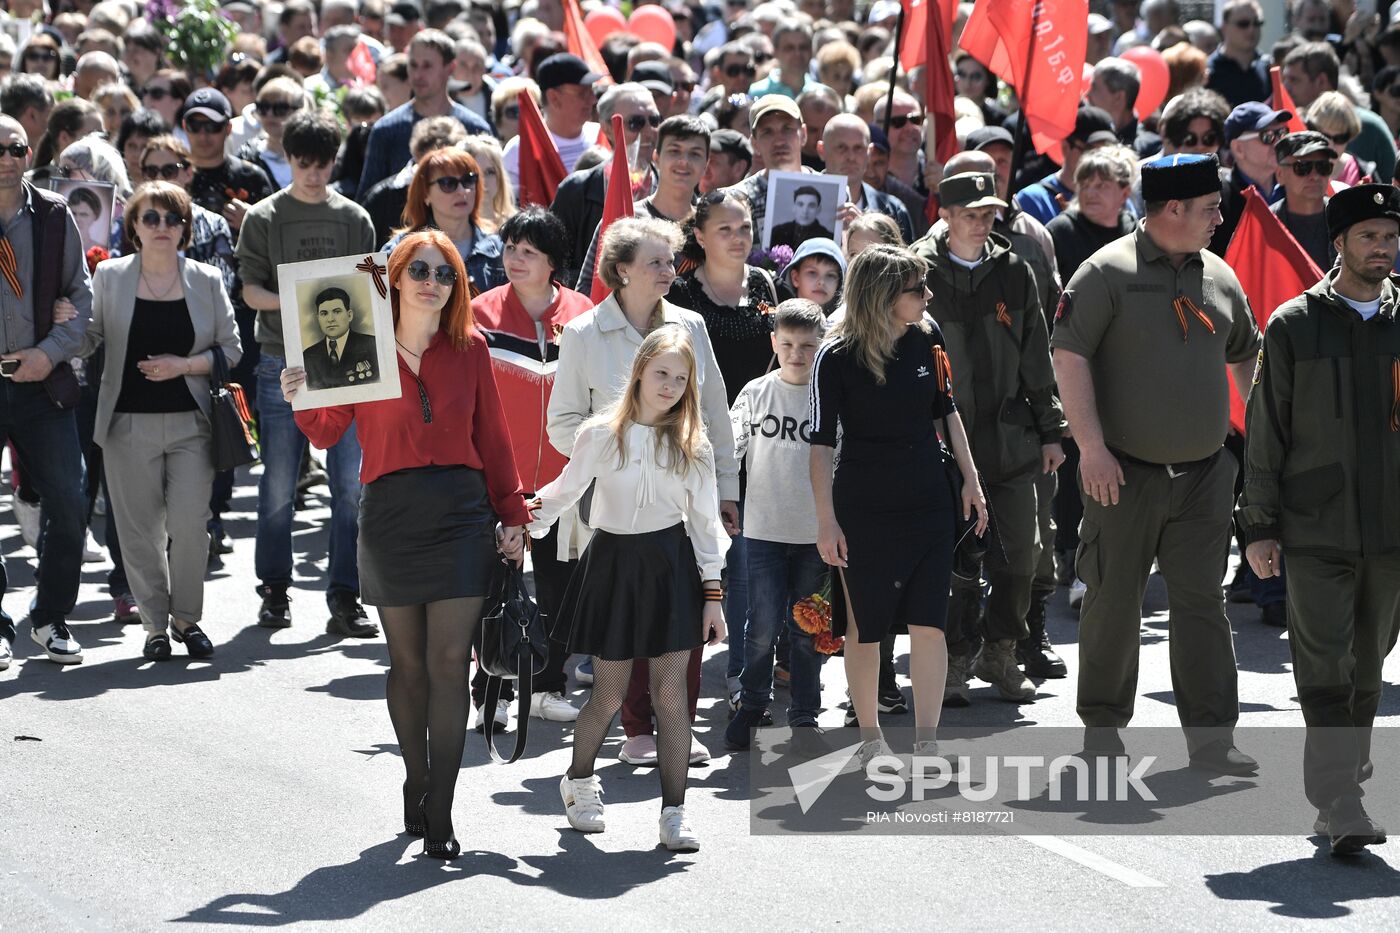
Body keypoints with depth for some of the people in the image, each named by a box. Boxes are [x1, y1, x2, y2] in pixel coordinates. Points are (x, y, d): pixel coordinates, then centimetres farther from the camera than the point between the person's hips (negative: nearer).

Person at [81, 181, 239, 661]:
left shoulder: (207, 280, 5)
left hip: (190, 422, 0)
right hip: (130, 424, 0)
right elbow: (88, 340, 5)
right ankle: (155, 624, 16)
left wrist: (185, 365, -8)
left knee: (189, 526, -7)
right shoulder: (109, 277, 5)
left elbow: (231, 349, 7)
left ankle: (187, 618, 12)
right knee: (140, 530, 2)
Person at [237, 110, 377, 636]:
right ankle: (275, 590, 15)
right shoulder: (265, 218, 5)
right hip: (283, 362, -1)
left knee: (350, 484, -4)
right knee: (279, 483, 2)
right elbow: (250, 290, 1)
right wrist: (288, 302, -18)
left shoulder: (354, 219, 11)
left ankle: (344, 598, 0)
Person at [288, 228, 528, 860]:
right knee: (409, 663, 8)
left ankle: (439, 815, -7)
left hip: (461, 516, 0)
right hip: (391, 517, 0)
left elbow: (491, 436, 11)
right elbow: (329, 434, 4)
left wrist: (511, 516, 11)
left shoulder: (469, 350, 6)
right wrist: (303, 402, -15)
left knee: (449, 663, -6)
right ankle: (416, 783, 27)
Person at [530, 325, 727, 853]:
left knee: (671, 693, -4)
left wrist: (712, 593, 4)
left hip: (671, 567, 1)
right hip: (613, 565, -1)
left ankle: (674, 811, 0)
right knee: (610, 694, 4)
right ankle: (578, 782, 30)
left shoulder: (693, 447, 5)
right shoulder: (602, 434, -1)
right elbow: (563, 493, 9)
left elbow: (705, 521, 8)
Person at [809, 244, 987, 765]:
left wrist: (970, 482, 14)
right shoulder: (837, 358, -12)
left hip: (927, 505, 3)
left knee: (929, 624, -3)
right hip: (862, 510, -3)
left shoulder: (926, 339, 0)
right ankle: (869, 739, 21)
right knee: (864, 628, 7)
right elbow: (821, 444, -9)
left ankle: (926, 745, 1)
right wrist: (826, 521, -11)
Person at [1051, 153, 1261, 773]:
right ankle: (1101, 727, 19)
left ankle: (1211, 739, 1)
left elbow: (1246, 356, 24)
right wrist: (1092, 447, -18)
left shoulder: (1218, 277, 10)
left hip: (1203, 476, 4)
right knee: (1114, 603, 5)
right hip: (1124, 473, -4)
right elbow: (1068, 355, -12)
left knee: (1202, 604, 1)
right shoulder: (1108, 273, -8)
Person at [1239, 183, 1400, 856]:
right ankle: (1339, 805, -11)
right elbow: (1265, 430, 4)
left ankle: (1341, 788, 23)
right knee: (1325, 669, -9)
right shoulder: (1294, 326, 2)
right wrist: (1259, 525, 0)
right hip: (1315, 530, -2)